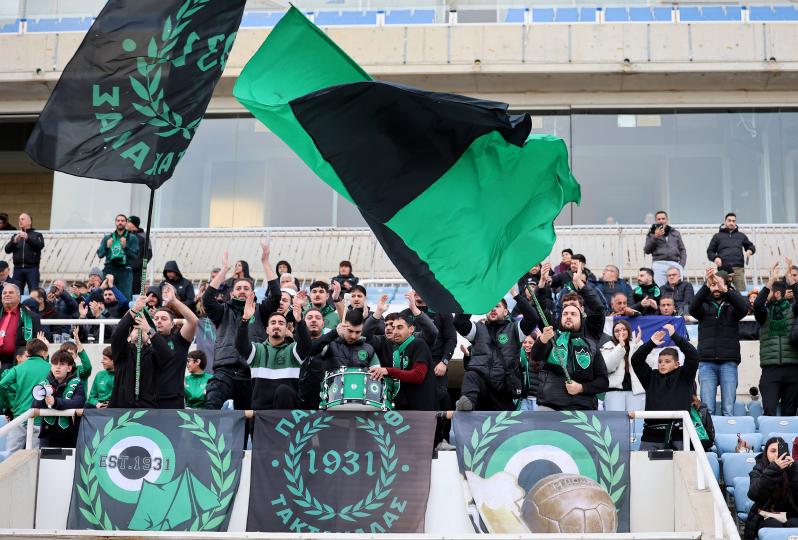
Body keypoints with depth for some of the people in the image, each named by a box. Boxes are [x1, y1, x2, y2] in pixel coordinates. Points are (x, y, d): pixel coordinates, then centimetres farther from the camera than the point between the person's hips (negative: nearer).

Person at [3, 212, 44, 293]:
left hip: (32, 269, -3)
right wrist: (14, 241, -12)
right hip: (18, 268, 3)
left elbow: (40, 246, -9)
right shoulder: (15, 236, 19)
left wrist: (27, 238, -24)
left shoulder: (37, 235, 10)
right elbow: (7, 250, 7)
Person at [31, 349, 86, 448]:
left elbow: (78, 403, -19)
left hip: (70, 438, -2)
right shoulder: (43, 384, 6)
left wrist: (56, 402, -33)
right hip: (48, 437, 2)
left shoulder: (76, 384, -2)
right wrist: (43, 399, -23)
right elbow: (34, 407, -2)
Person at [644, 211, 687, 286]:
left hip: (675, 264, 2)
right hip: (659, 263, -2)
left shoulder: (676, 233, 22)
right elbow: (646, 251, 5)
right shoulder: (652, 233, 16)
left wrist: (682, 264, 5)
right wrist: (655, 237, -5)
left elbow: (682, 250, 20)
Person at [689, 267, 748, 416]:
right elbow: (693, 307, -9)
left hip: (729, 362, 0)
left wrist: (725, 289, -23)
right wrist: (706, 285, -22)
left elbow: (744, 307, -9)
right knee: (707, 409, -5)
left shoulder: (731, 307, 13)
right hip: (707, 362, 0)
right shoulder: (704, 306, 13)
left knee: (729, 409, -4)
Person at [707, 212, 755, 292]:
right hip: (723, 269, -1)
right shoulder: (717, 236, 14)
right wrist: (715, 258, -7)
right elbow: (710, 251, 14)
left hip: (738, 268, 1)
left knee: (741, 291, -10)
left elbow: (751, 246, 31)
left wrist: (749, 251, 6)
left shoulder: (741, 236, 20)